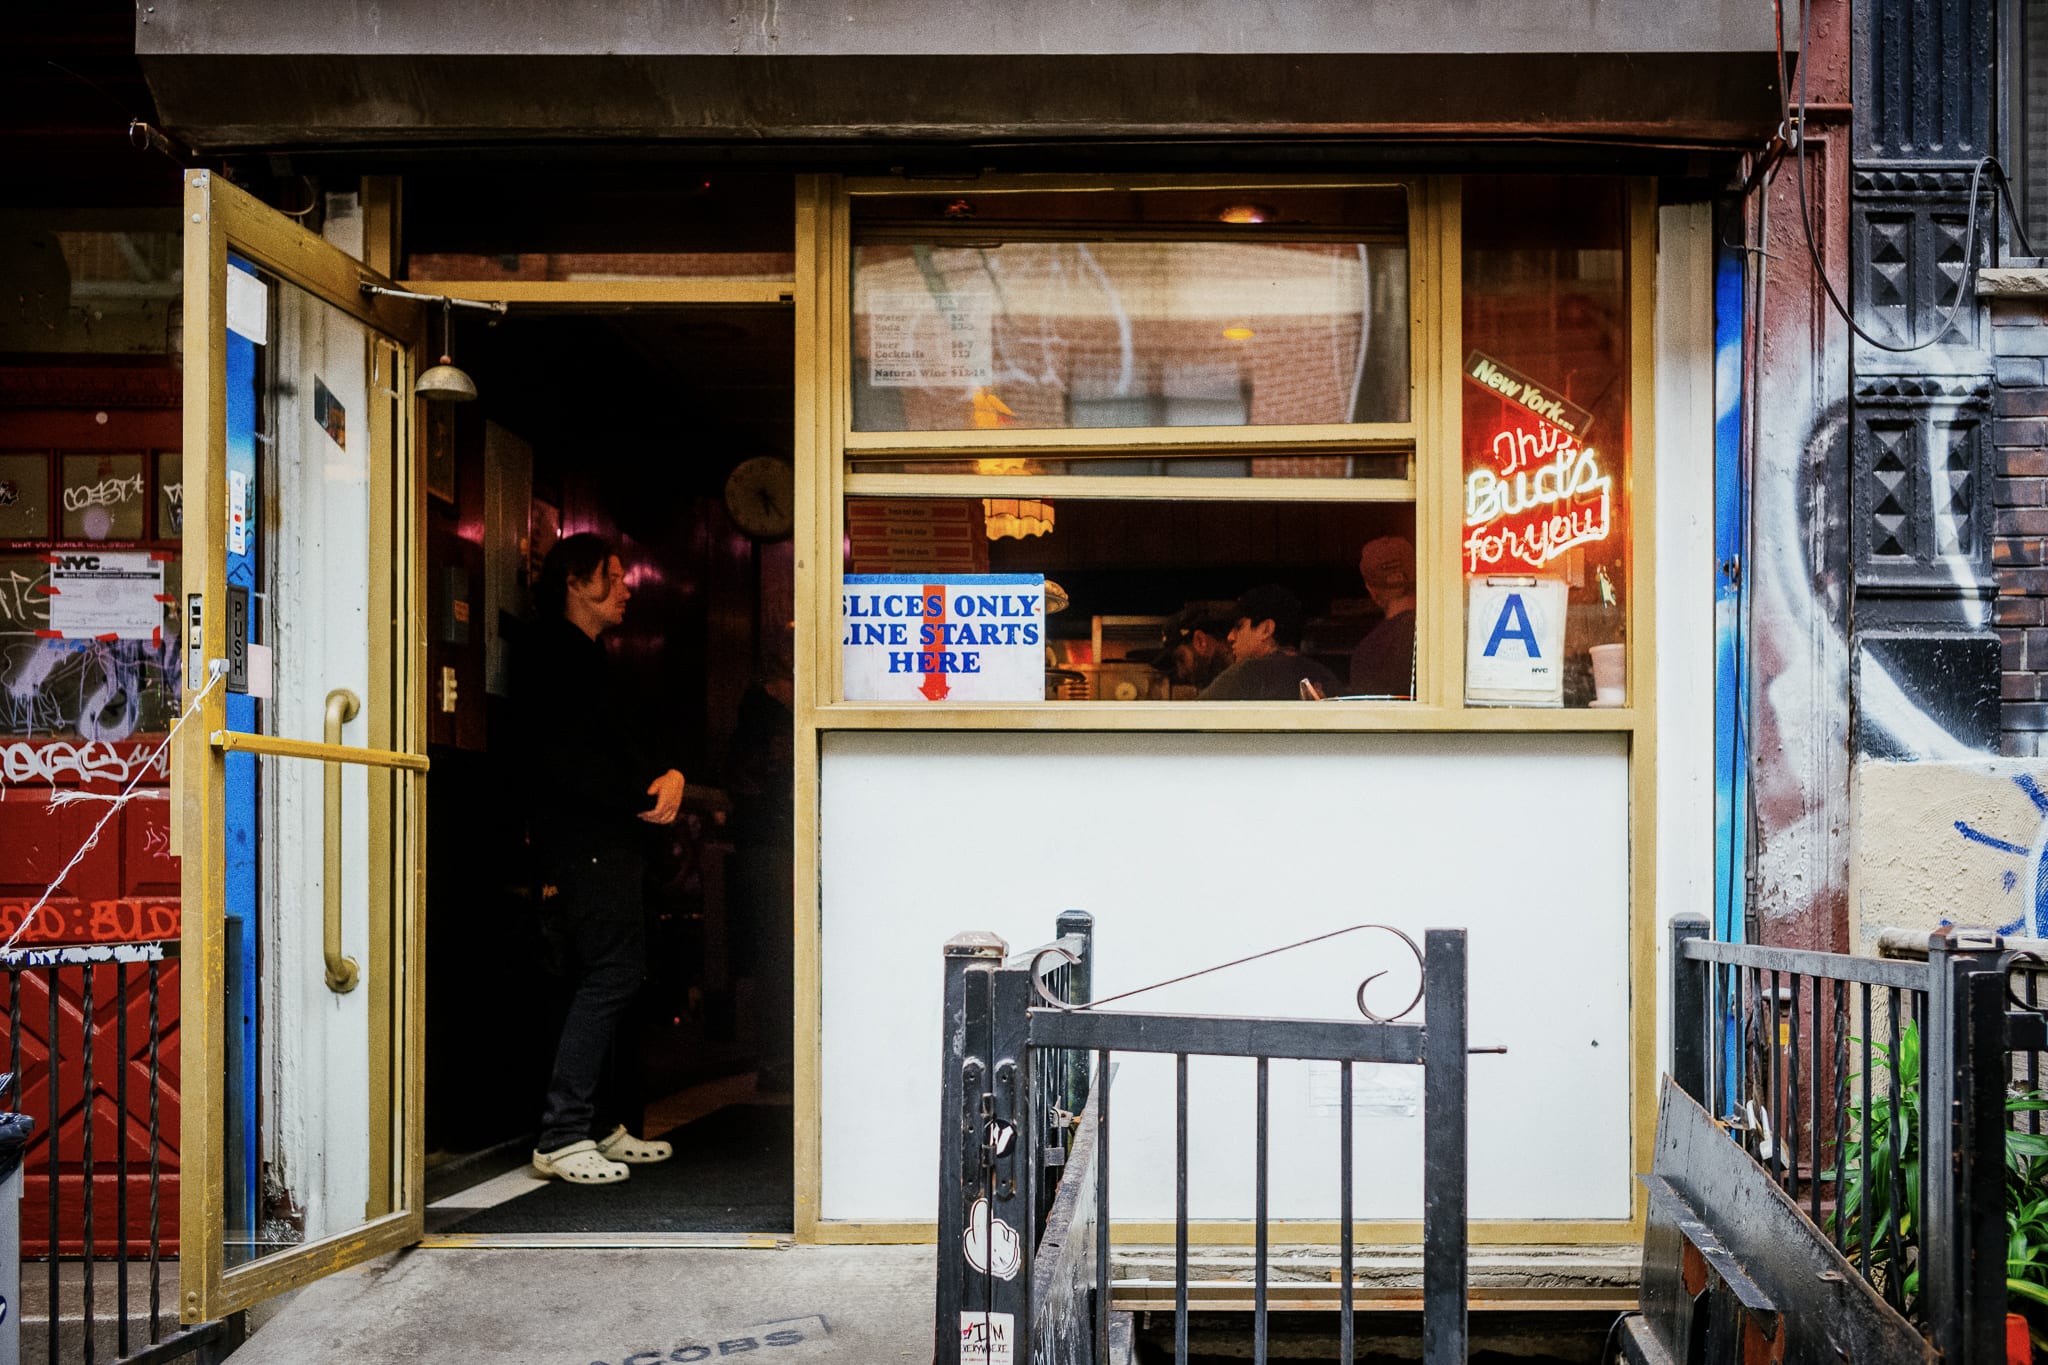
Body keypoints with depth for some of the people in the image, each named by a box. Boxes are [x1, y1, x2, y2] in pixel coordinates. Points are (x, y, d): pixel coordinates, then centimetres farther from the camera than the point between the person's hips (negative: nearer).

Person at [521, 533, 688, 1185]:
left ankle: (608, 1126, 17)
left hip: (613, 839, 10)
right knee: (610, 976, -14)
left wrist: (669, 776, -1)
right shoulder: (555, 656, -7)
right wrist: (645, 798, -11)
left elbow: (629, 748, 20)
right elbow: (568, 762, -17)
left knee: (617, 981, 10)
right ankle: (561, 1138, -10)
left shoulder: (589, 659, 24)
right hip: (584, 843, -10)